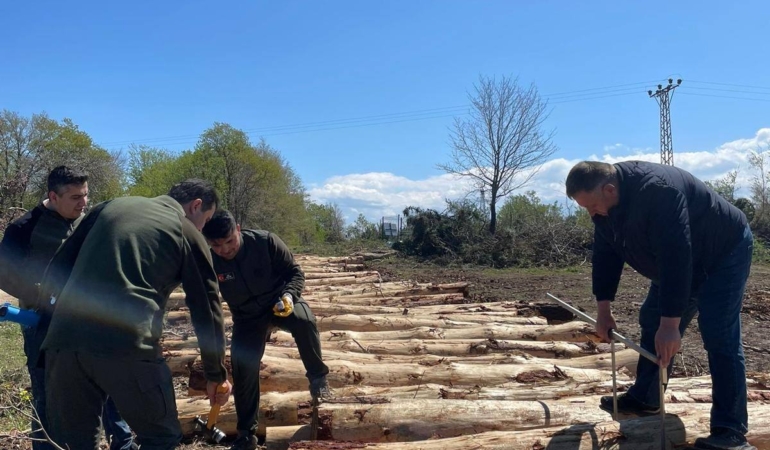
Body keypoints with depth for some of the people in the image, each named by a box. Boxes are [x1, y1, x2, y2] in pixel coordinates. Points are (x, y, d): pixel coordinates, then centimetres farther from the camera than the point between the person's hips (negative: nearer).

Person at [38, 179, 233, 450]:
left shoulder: (112, 206, 24)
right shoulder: (187, 232, 12)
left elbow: (60, 264, 24)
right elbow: (206, 309, 12)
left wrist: (46, 314, 33)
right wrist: (216, 374, 20)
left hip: (63, 339, 5)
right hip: (128, 345, -5)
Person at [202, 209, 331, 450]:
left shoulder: (265, 241, -23)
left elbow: (295, 272, -12)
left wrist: (289, 295, -32)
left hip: (279, 301, -2)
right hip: (247, 317, 2)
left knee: (304, 322, -35)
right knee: (243, 368, -10)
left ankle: (317, 377, -11)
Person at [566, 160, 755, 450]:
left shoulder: (657, 190, -38)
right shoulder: (604, 202, -10)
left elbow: (675, 258, -40)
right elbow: (605, 254, -4)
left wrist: (671, 323, -39)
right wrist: (604, 309, -6)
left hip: (724, 253, -8)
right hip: (676, 263, 9)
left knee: (719, 338, -15)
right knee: (652, 323, 8)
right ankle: (644, 399, 20)